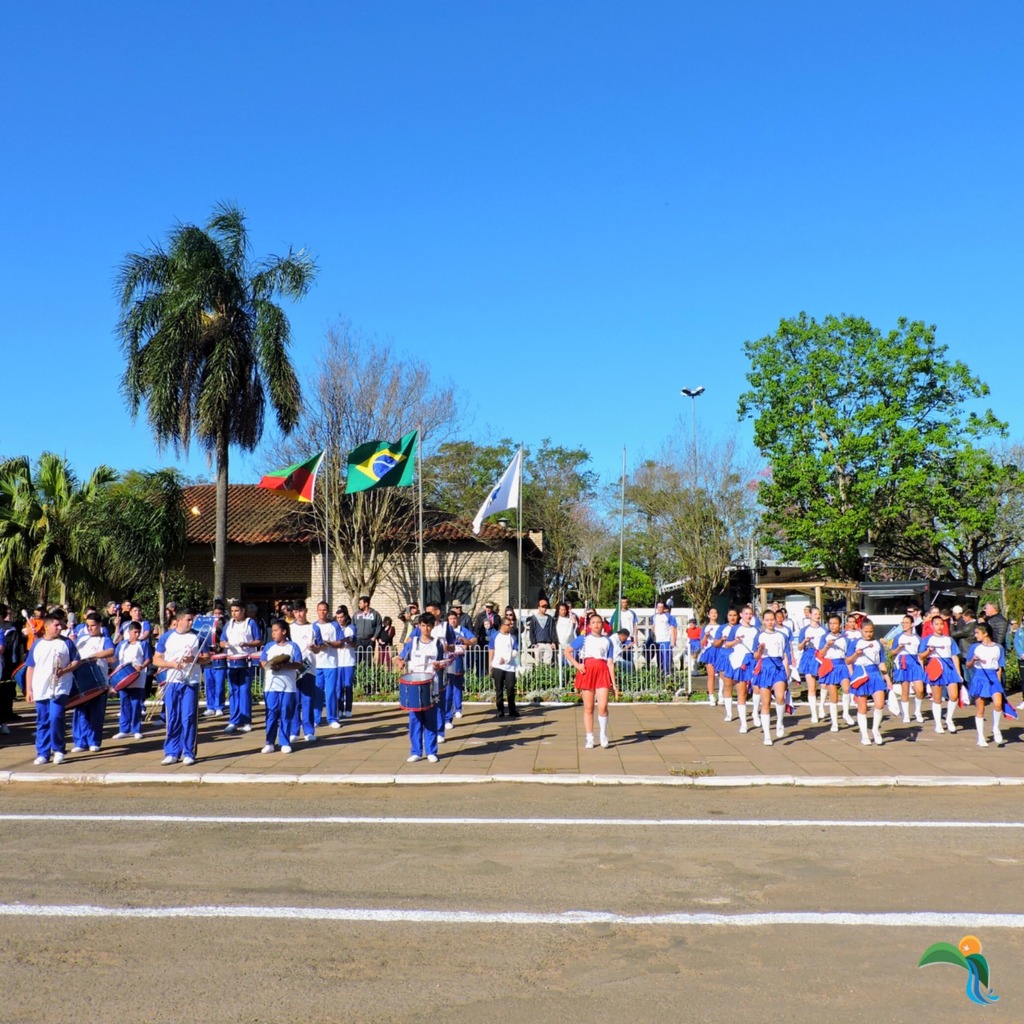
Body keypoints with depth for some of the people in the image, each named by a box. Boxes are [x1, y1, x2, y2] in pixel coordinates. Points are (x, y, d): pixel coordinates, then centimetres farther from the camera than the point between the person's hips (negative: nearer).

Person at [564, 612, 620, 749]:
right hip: (587, 671, 0)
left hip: (602, 672, 0)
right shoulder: (584, 639, 9)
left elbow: (610, 663, 10)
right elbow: (567, 651, 10)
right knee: (588, 708, 3)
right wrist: (576, 664, -4)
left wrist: (614, 684, 7)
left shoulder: (607, 641, 13)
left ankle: (603, 734, 9)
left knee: (603, 706, -13)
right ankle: (589, 739, 13)